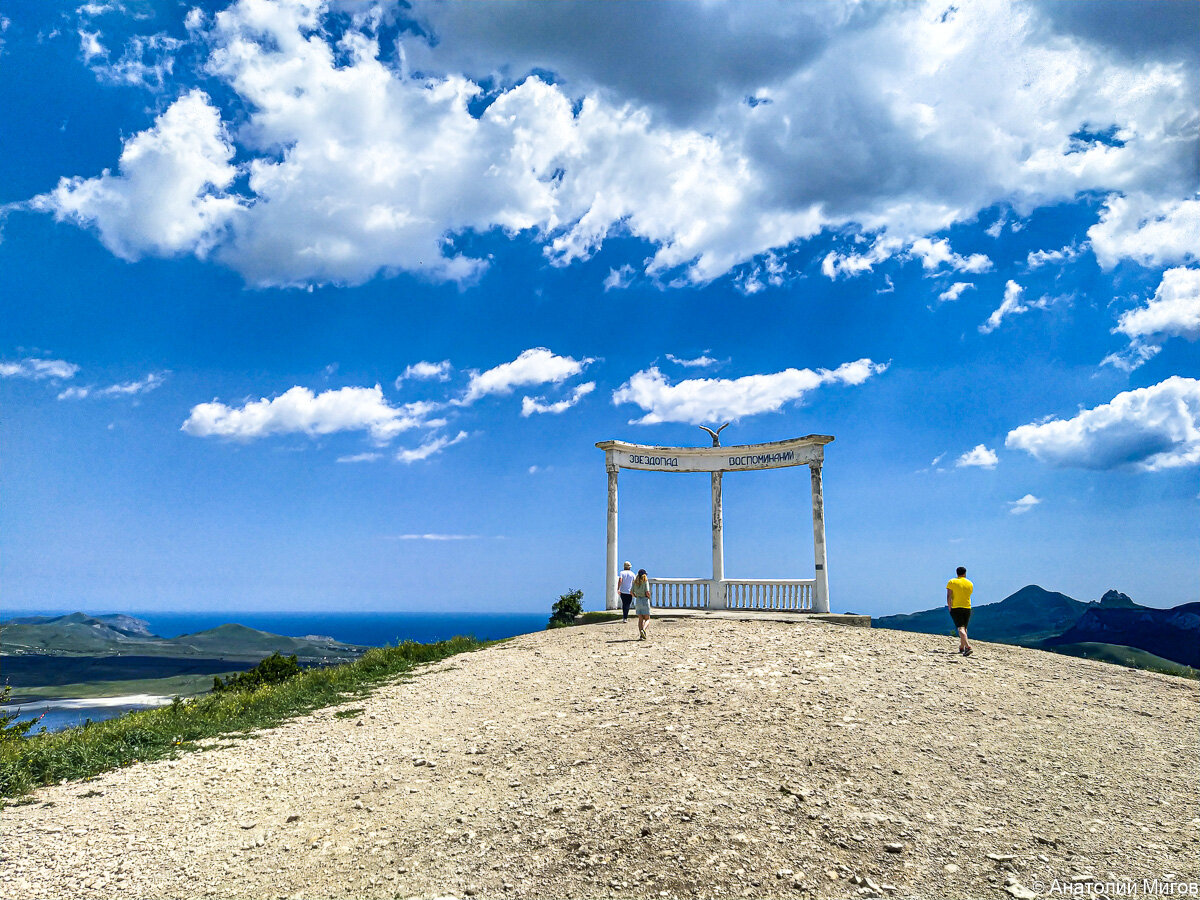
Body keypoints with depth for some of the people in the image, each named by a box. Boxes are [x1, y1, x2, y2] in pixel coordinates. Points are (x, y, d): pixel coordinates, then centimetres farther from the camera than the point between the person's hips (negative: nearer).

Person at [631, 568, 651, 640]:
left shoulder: (635, 582, 5)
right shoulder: (645, 581, -9)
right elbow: (647, 592, -17)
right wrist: (649, 597, 2)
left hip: (637, 600, 4)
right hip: (645, 600, -4)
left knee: (640, 619, 10)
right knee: (647, 619, 5)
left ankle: (640, 635, 1)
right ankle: (643, 629, -21)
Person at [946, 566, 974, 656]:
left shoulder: (952, 582, -4)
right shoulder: (970, 584, 6)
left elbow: (949, 596, -11)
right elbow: (968, 595, 15)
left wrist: (950, 608, -7)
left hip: (955, 608, -4)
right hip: (967, 608, 4)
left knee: (960, 628, -11)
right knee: (964, 628, 18)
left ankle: (968, 646, -28)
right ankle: (961, 648, 25)